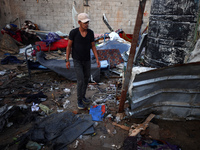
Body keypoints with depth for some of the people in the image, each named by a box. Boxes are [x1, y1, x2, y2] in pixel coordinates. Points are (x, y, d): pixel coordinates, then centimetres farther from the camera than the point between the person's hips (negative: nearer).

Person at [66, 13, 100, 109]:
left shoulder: (90, 32, -6)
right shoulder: (73, 32, -17)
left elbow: (93, 46, 0)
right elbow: (69, 46, -9)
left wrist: (97, 59, -7)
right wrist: (67, 61, -9)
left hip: (87, 60, 5)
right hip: (77, 61, -4)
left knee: (86, 79, 14)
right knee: (80, 81, -9)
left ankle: (83, 96, 37)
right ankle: (79, 100, 15)